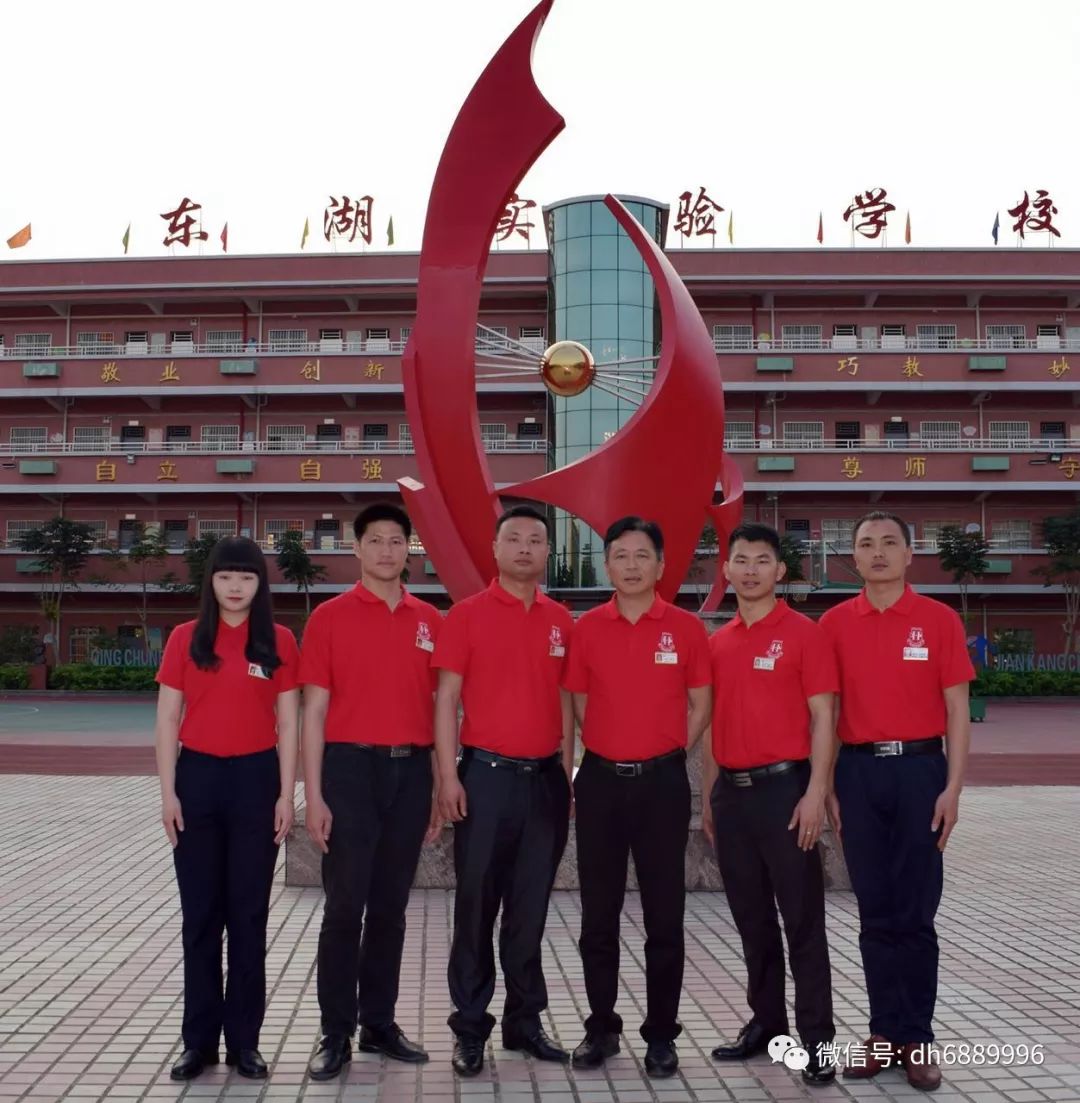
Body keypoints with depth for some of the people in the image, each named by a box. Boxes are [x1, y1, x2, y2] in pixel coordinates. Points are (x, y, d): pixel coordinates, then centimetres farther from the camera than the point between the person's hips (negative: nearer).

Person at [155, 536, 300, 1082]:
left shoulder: (279, 641, 1)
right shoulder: (185, 638, 2)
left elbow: (287, 723, 2)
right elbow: (167, 720, 2)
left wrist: (286, 794, -3)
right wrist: (168, 792, -4)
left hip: (255, 779, -1)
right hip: (198, 777, 1)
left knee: (248, 914, 6)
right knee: (200, 913, 8)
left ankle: (244, 1040, 17)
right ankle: (199, 1039, 19)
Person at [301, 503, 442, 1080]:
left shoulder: (429, 620, 8)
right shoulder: (330, 616, -2)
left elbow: (438, 703, 12)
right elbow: (314, 710, -3)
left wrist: (441, 782, 6)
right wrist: (314, 795, -9)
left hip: (411, 772, 3)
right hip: (351, 768, -3)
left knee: (391, 904, 12)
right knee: (345, 904, 1)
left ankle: (379, 1023, 24)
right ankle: (336, 1032, 14)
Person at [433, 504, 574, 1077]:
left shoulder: (560, 620, 8)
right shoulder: (467, 614, -3)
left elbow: (564, 701, 13)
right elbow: (446, 698, -4)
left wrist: (566, 773, 8)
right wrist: (449, 776, -11)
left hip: (545, 778, 4)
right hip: (487, 774, -3)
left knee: (531, 907, 11)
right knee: (476, 906, 4)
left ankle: (525, 1020, 23)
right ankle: (470, 1028, 15)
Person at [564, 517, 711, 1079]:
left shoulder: (687, 628, -1)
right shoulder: (587, 628, 2)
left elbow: (700, 705, 5)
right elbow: (579, 704, 9)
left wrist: (663, 754, 3)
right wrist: (613, 751, 6)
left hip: (662, 782, -1)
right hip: (600, 780, 2)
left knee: (664, 915, 5)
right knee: (598, 915, 9)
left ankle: (661, 1034, 18)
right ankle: (601, 1027, 22)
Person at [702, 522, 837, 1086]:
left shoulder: (803, 632, -5)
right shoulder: (717, 642, 11)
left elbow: (821, 717, -8)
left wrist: (816, 793, -15)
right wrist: (710, 794, 12)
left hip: (784, 786, -5)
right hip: (731, 791, 6)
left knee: (802, 918, 1)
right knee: (751, 917, 13)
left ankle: (817, 1038, 9)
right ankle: (766, 1021, 26)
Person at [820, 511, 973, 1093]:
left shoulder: (939, 620, -1)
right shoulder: (835, 623, 4)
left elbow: (956, 710, -1)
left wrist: (953, 787, -8)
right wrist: (826, 786, 1)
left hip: (919, 768, -2)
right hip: (859, 771, 2)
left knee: (915, 912, 4)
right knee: (875, 911, 9)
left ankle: (917, 1038, 15)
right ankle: (885, 1032, 19)